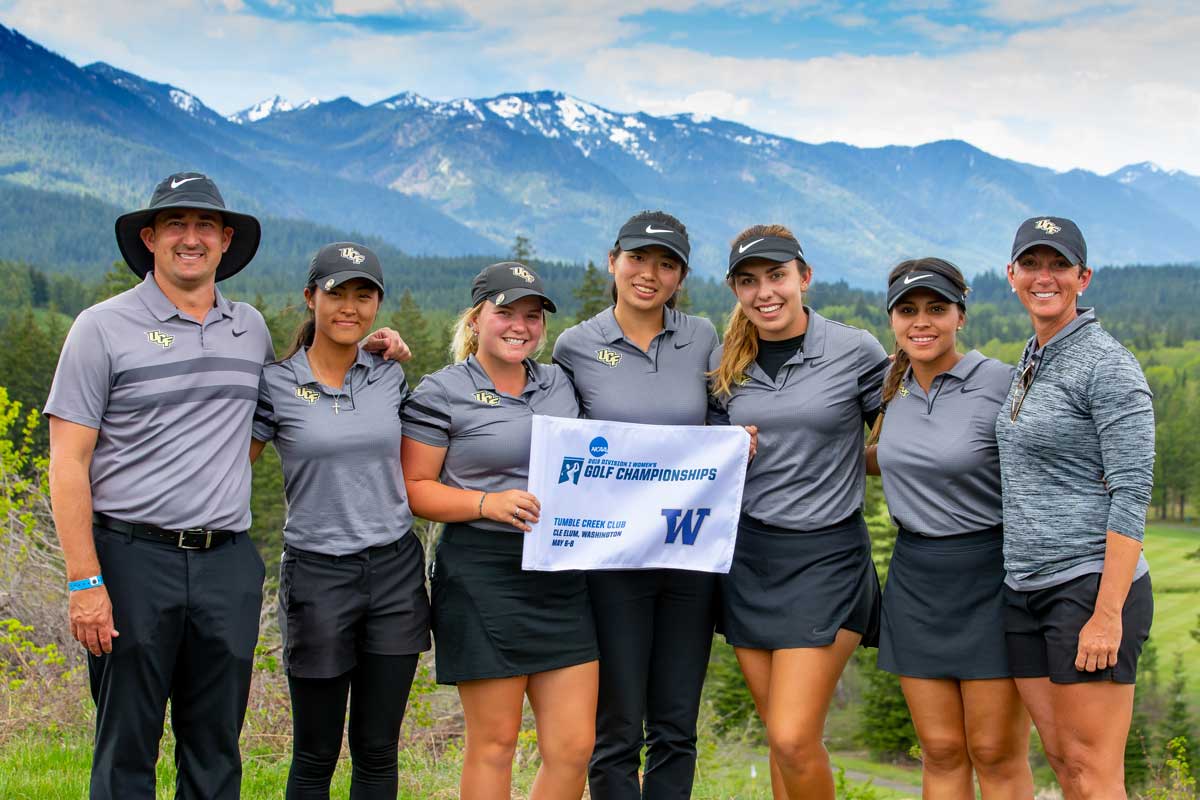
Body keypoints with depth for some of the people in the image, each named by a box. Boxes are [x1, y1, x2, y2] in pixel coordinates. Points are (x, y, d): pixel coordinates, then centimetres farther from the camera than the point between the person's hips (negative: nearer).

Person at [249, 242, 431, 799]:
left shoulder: (391, 378, 6)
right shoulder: (275, 384, -3)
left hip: (395, 570, 3)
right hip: (317, 574, -3)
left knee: (377, 751, 9)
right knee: (316, 754, 7)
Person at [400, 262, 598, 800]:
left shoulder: (561, 385, 13)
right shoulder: (441, 393, -3)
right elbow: (414, 488, -4)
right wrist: (487, 503, -17)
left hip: (562, 577, 5)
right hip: (483, 577, -5)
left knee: (574, 746, 4)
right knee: (494, 743, 2)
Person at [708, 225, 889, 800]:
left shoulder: (855, 351, -6)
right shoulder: (725, 363, 6)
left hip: (826, 556, -4)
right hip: (747, 557, 4)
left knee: (793, 739, -11)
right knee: (782, 736, 10)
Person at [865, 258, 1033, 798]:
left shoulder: (1003, 385, -11)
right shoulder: (894, 388, 6)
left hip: (988, 576, -5)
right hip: (915, 577, 5)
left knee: (996, 754, 1)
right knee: (941, 751, 9)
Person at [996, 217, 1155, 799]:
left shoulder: (1107, 366, -10)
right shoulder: (1030, 362, 15)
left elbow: (1132, 493, -15)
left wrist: (1107, 614, -20)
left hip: (1091, 583, -8)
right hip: (1025, 590, 8)